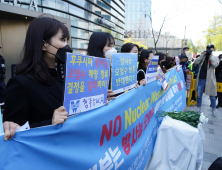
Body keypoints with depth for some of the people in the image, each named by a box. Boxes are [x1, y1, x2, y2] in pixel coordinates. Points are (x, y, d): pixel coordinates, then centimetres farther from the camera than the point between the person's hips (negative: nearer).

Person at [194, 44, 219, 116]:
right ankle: (199, 107, 24)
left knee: (212, 96, 7)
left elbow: (215, 65, -16)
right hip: (201, 79, 2)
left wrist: (211, 56, -13)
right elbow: (196, 62, -8)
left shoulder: (215, 58, 3)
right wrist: (203, 55, -11)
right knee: (199, 95, 8)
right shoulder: (202, 57, 8)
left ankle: (214, 109, 23)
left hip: (209, 80, -2)